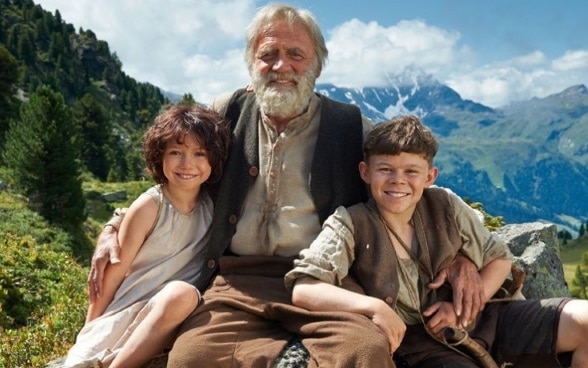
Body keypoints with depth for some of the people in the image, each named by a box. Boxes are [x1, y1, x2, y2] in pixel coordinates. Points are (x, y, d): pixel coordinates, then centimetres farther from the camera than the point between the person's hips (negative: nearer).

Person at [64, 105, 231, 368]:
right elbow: (114, 273, -7)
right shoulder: (149, 206, -11)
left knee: (183, 294, -29)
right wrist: (90, 331, -3)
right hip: (128, 313, -3)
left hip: (173, 314, 3)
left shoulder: (213, 205, -1)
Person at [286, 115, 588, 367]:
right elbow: (303, 290, -23)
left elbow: (498, 259, 6)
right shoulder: (350, 225, -15)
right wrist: (373, 306, -33)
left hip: (483, 318, 5)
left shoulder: (446, 206, -5)